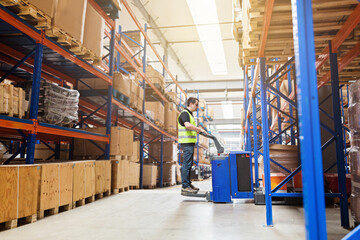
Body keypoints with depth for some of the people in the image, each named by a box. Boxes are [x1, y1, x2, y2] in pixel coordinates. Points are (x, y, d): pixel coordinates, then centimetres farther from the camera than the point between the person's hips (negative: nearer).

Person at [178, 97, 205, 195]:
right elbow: (187, 125, -29)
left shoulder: (189, 114, 21)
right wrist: (199, 129, -21)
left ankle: (188, 184, 22)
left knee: (189, 164, 14)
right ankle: (185, 187, -6)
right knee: (187, 164, -9)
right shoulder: (184, 113, -11)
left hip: (190, 142, 10)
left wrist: (196, 130, 15)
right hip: (187, 142, -10)